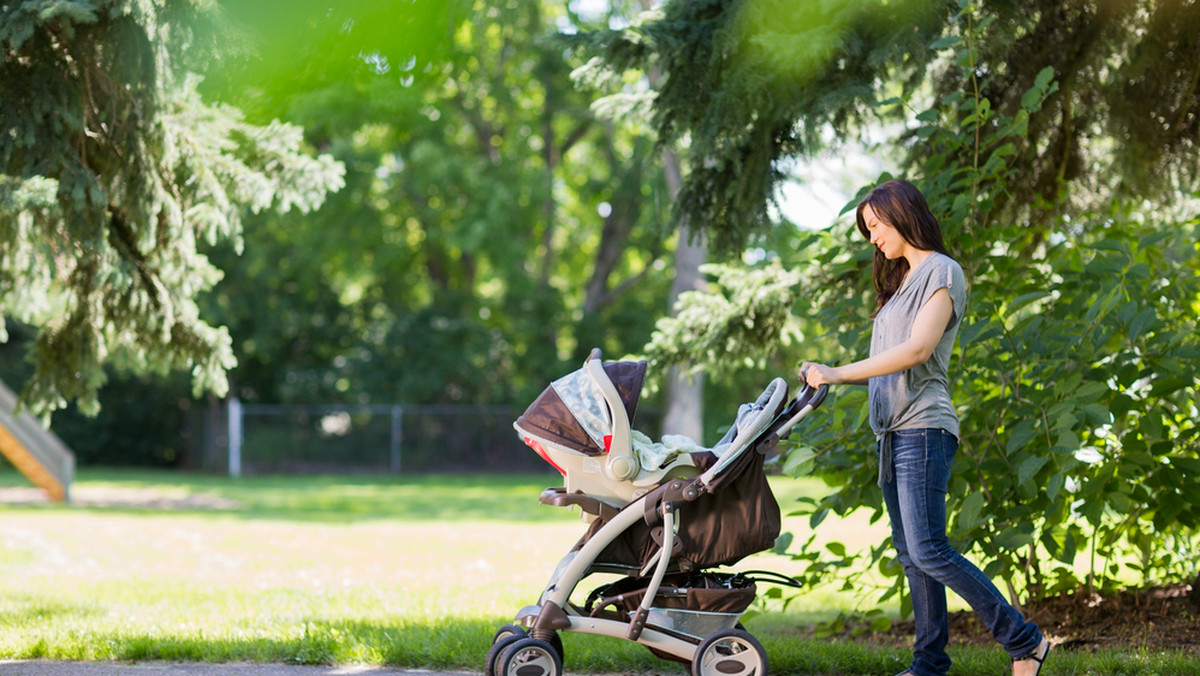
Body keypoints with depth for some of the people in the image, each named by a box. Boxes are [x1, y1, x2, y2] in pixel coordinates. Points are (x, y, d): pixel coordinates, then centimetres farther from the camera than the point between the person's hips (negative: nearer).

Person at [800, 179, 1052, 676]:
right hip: (892, 431, 9)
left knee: (929, 552, -15)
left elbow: (917, 350, -18)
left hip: (923, 428, -9)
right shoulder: (903, 280, 22)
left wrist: (839, 372, -20)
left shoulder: (942, 272, -5)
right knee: (910, 553, 6)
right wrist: (826, 376, 9)